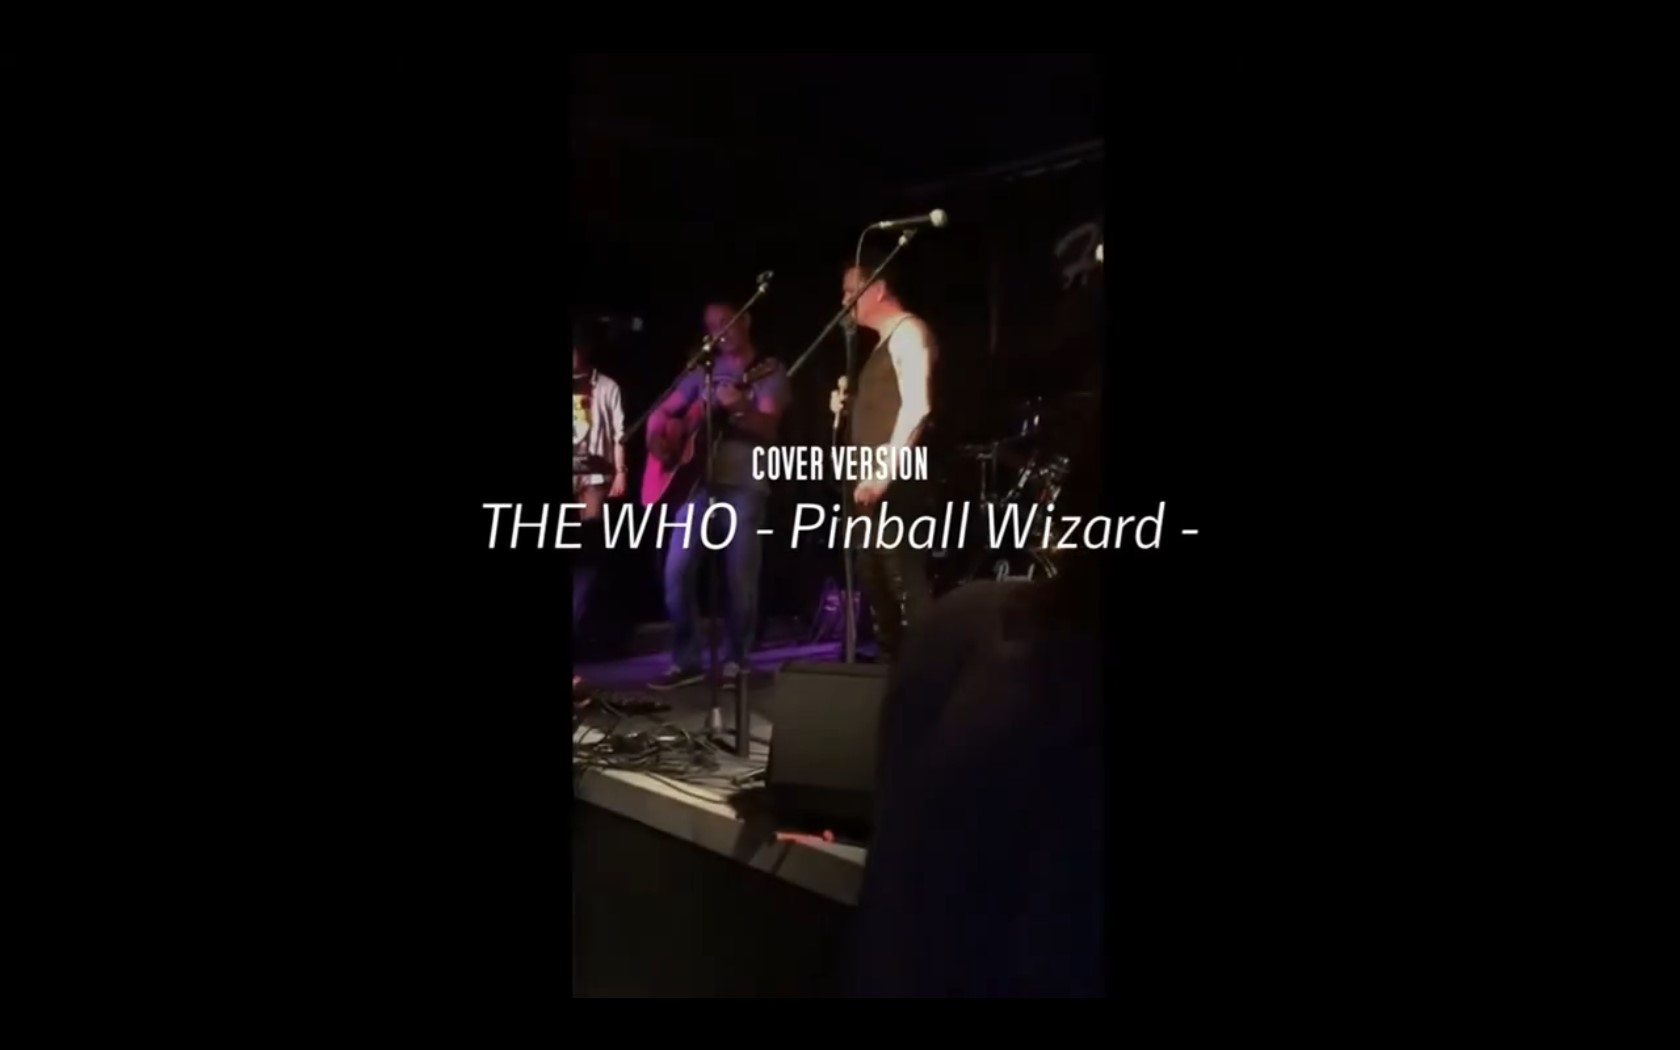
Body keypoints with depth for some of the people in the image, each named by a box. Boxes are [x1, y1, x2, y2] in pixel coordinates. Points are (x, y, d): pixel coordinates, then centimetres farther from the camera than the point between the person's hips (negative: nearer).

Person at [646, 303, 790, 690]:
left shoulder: (770, 372, 5)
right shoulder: (704, 372, 17)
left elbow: (768, 428, -10)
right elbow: (663, 412, 20)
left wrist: (740, 409, -29)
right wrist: (658, 440, -1)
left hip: (744, 486, -4)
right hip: (698, 481, 4)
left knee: (740, 579, -5)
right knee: (677, 571, -5)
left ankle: (735, 661, 10)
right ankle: (686, 660, 5)